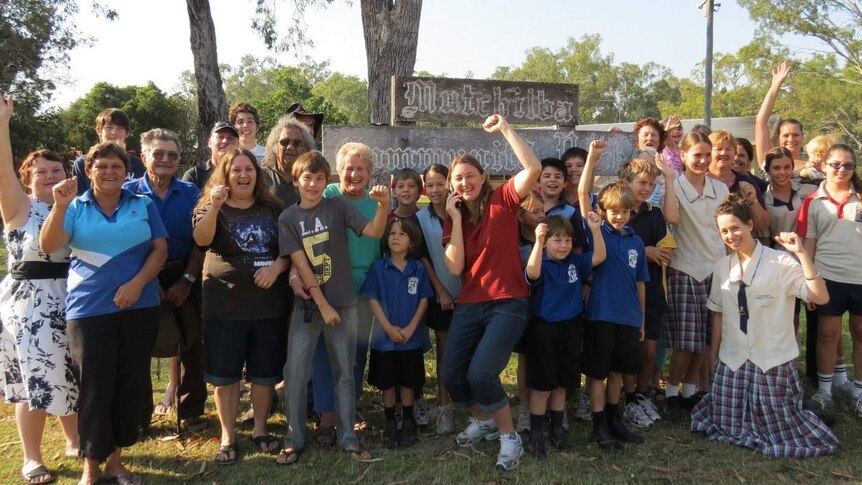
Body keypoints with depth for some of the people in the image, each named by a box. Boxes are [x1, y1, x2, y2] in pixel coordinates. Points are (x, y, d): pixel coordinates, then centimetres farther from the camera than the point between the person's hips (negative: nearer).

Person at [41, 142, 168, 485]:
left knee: (131, 384, 8)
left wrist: (137, 283, -12)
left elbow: (160, 249, 2)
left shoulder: (143, 206, 7)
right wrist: (60, 206, -21)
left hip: (140, 307, 2)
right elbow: (48, 247, -8)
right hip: (89, 309, -2)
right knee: (95, 387, 1)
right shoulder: (75, 208, 5)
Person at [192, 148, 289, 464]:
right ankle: (227, 437, 20)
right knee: (225, 373, 5)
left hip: (270, 303, 2)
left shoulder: (272, 208, 8)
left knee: (265, 370, 11)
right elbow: (201, 239, -18)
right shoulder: (212, 207, 2)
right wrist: (214, 206, -32)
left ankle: (260, 429, 28)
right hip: (225, 305, -2)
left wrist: (277, 266, -11)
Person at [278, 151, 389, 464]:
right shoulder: (288, 218, 1)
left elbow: (374, 232, -11)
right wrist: (322, 305, -11)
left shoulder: (338, 206, -1)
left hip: (342, 302, -1)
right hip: (306, 304, 1)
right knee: (295, 372, 1)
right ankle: (293, 440, 15)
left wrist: (383, 205, -31)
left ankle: (347, 438, 18)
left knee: (344, 372, 7)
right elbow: (300, 264, -5)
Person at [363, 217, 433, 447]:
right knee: (387, 382, 9)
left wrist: (410, 328, -10)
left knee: (408, 382, 10)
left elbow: (424, 300, 0)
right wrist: (388, 327, -13)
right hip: (384, 338, -1)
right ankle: (390, 424, 23)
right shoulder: (378, 267, -4)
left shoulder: (418, 269, -1)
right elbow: (373, 299, -5)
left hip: (411, 338, 1)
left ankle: (408, 423, 25)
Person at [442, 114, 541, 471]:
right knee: (451, 377, -1)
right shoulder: (454, 218, 9)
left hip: (508, 303, -5)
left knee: (481, 373, -20)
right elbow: (455, 267, -6)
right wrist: (456, 217, -7)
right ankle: (482, 420, 31)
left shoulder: (502, 200, -2)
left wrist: (505, 128, -15)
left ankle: (509, 437, 5)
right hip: (469, 305, 5)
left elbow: (534, 168, -20)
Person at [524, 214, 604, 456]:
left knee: (562, 384, 16)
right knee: (541, 386, 3)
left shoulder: (575, 262, 3)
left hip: (571, 330, 5)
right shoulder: (542, 265, -12)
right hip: (544, 330, -5)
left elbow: (599, 257, -5)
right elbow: (532, 273, -34)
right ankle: (536, 433, 16)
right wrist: (538, 242, -45)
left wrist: (596, 230, -17)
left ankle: (557, 428, 31)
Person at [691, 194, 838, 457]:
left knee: (781, 430, 6)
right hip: (732, 359, 4)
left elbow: (821, 297, -21)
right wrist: (714, 352, 14)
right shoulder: (722, 266, 4)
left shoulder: (780, 262, -10)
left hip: (773, 359, -3)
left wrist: (802, 253, -26)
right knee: (728, 425, 8)